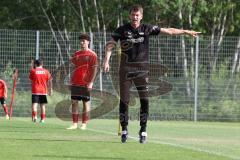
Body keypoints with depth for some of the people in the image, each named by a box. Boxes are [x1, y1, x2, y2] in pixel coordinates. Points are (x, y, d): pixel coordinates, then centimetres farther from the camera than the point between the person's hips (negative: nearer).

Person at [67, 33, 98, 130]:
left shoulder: (92, 55, -4)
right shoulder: (76, 54, 14)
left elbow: (94, 69, -8)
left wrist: (91, 82, -15)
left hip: (85, 84, -6)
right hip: (75, 82, 6)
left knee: (86, 103, 0)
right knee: (74, 102, 3)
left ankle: (84, 124, 2)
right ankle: (74, 124, 6)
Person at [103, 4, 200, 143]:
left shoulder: (147, 29, 3)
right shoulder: (122, 30, 1)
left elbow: (168, 31, 5)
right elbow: (110, 45, -2)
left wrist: (186, 32, 1)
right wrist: (107, 60, -17)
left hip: (142, 69, 1)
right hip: (126, 68, -1)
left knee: (145, 100, -5)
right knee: (124, 100, 0)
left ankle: (143, 130, 1)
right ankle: (124, 130, 9)